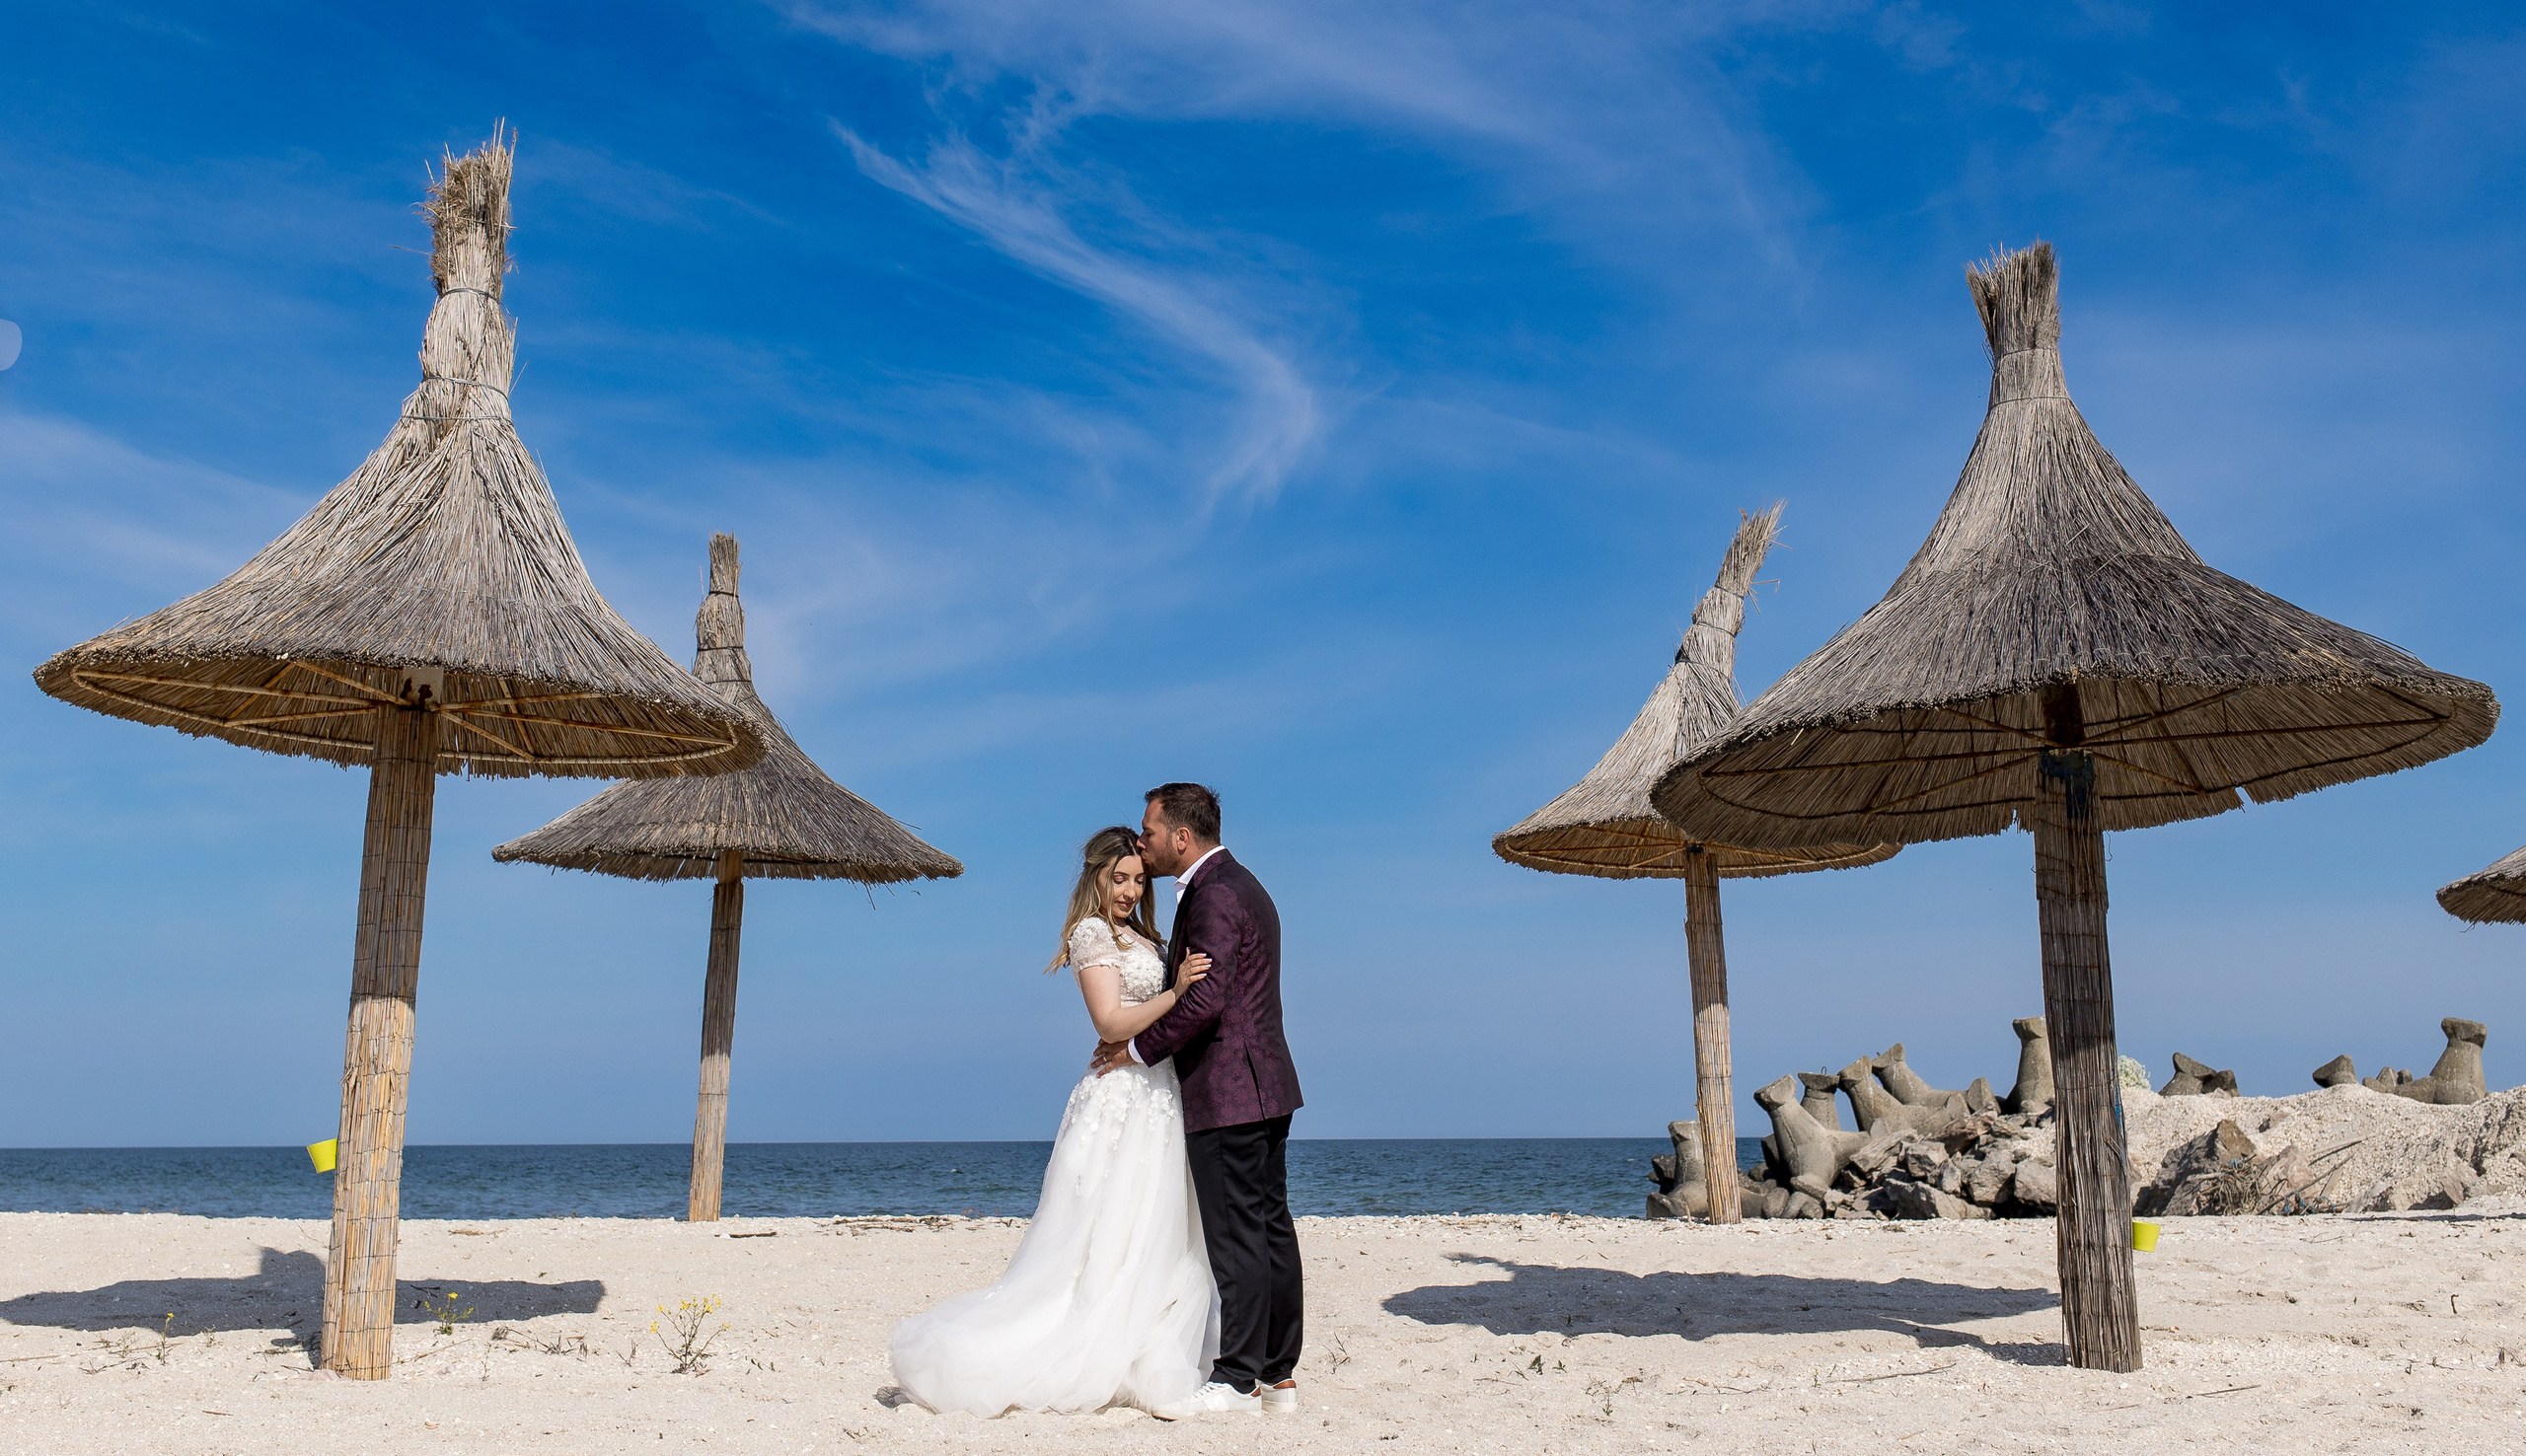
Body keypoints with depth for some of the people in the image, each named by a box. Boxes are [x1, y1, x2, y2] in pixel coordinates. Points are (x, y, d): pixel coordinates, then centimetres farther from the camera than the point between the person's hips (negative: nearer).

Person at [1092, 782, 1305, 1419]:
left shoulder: (1214, 894, -14)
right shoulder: (1240, 884, 19)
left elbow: (1205, 1000, -23)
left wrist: (1137, 1050, -10)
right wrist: (1140, 1036, 10)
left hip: (1227, 1091, -10)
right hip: (1264, 1085, 10)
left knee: (1236, 1237, -5)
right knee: (1271, 1228, 12)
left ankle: (1235, 1382, 1)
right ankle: (1278, 1376, 18)